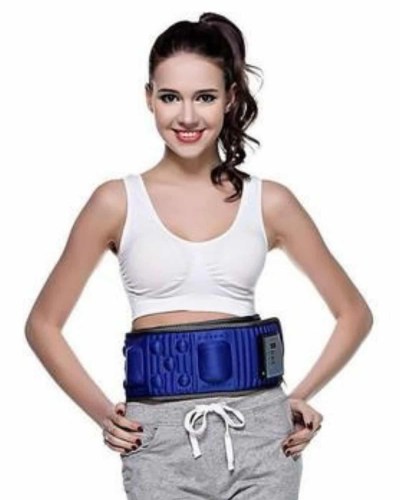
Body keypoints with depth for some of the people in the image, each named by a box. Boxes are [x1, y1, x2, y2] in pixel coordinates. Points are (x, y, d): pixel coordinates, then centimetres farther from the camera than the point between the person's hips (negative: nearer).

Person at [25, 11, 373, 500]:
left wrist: (302, 396, 3)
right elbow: (43, 323, 8)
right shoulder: (117, 202, 1)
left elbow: (354, 312, 13)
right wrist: (101, 412, 1)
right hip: (159, 438, -1)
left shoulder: (269, 201, 3)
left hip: (258, 429, 1)